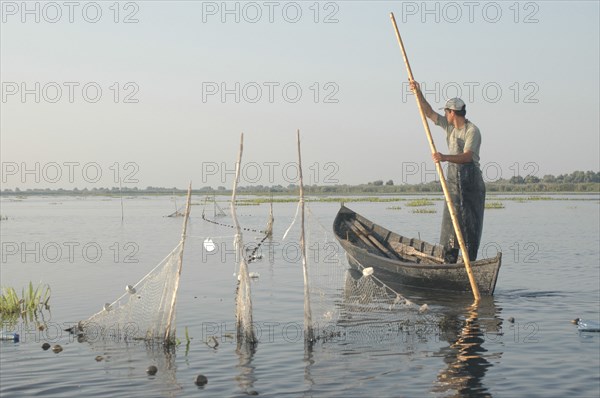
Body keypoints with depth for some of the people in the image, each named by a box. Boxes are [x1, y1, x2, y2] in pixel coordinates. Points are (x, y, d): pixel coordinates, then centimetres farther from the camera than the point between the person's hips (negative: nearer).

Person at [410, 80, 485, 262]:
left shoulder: (472, 131, -13)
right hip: (453, 178, 7)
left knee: (470, 222, -5)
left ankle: (469, 261, -3)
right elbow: (429, 112, 14)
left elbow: (467, 156, -25)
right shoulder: (449, 126, 11)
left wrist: (445, 157, -39)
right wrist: (418, 93, 3)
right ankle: (449, 261, 2)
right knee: (450, 221, 2)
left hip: (471, 180, -7)